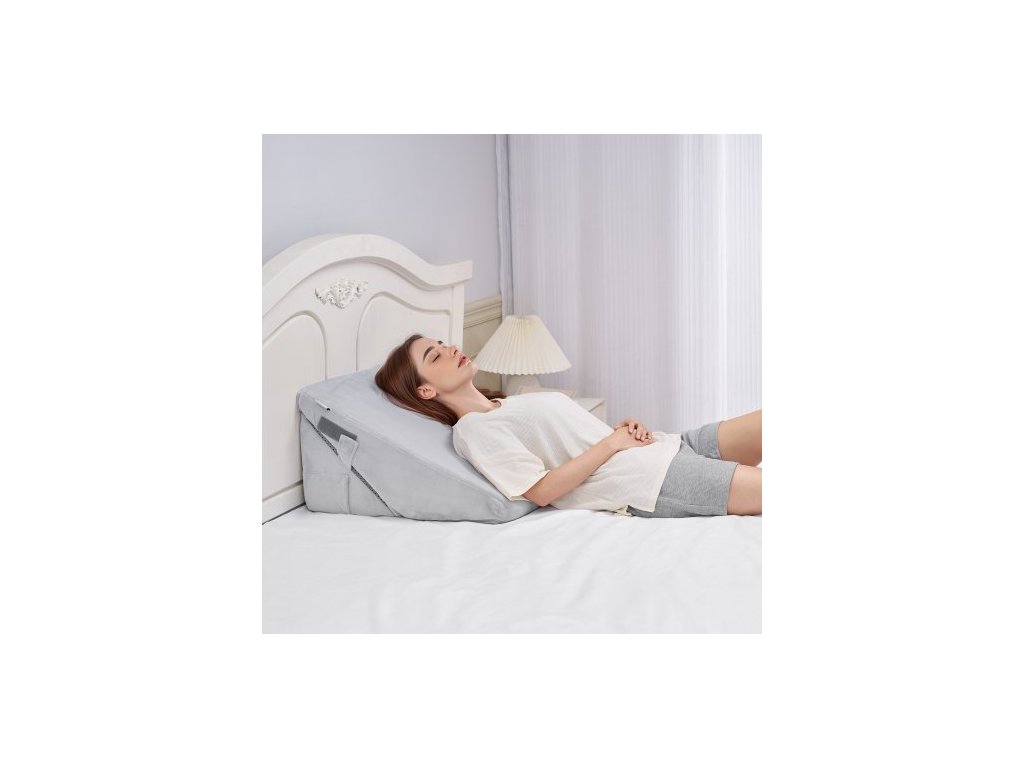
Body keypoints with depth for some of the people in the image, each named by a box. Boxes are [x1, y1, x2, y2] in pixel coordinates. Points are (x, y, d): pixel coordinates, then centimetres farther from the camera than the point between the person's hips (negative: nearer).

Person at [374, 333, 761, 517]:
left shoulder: (510, 403, 22)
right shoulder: (473, 429, -5)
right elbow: (540, 490, -14)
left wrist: (624, 426, 4)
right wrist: (613, 443, -12)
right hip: (650, 484, -9)